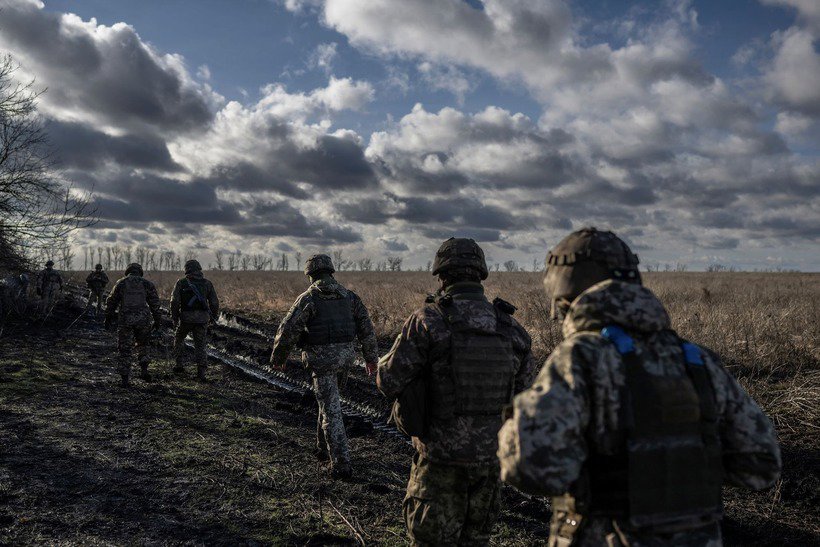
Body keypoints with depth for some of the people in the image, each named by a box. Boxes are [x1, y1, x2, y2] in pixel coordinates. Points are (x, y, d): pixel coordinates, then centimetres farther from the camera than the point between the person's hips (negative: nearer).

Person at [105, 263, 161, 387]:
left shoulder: (120, 283, 8)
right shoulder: (146, 284, 8)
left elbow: (111, 302, 10)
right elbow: (155, 303, 6)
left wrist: (108, 319, 16)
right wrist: (156, 319, 12)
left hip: (125, 319, -1)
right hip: (143, 319, 1)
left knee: (125, 349, 5)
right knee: (142, 344, 22)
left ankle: (125, 379, 4)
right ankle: (144, 370, 11)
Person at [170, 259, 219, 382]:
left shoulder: (181, 283, 1)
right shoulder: (207, 283, 6)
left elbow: (175, 301, -6)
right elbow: (214, 302, 4)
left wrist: (174, 318, 3)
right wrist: (214, 316, 19)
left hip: (186, 317, -1)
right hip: (202, 318, 1)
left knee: (179, 339, 25)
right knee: (200, 345, 7)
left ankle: (179, 364, 24)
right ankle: (201, 373, -3)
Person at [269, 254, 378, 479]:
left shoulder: (308, 298, -7)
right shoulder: (349, 296, 8)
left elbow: (288, 331, -8)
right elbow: (367, 328, 8)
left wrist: (277, 358, 6)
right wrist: (371, 357, 17)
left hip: (321, 357, -5)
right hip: (346, 354, 5)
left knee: (331, 409, -3)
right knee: (329, 399, 25)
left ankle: (342, 464, -4)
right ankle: (324, 448, 35)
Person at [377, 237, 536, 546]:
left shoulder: (427, 320, -14)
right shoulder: (510, 327, -1)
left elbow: (389, 382, -12)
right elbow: (524, 391, 6)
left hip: (443, 455, -4)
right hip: (491, 457, 4)